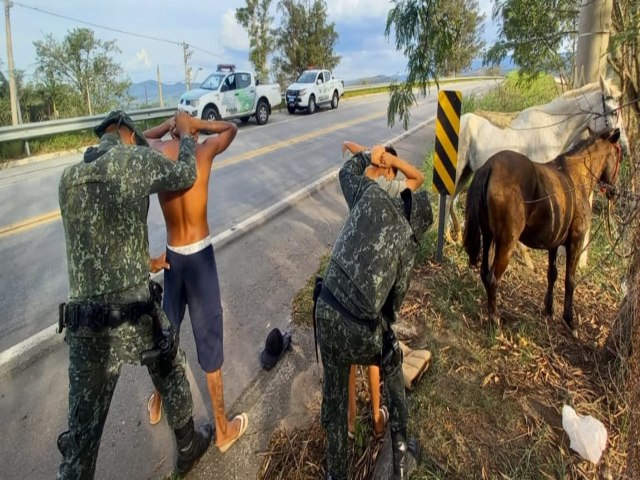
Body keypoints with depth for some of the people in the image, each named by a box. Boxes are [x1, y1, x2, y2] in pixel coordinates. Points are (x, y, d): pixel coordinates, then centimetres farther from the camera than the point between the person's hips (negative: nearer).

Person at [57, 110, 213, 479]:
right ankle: (189, 447, 49)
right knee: (172, 377, 26)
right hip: (136, 311, -3)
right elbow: (186, 175, 11)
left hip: (84, 322, 4)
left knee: (83, 428, 14)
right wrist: (186, 134, 28)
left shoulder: (68, 178, 10)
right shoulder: (137, 159, -6)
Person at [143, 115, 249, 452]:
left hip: (172, 256, 4)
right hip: (200, 256, -3)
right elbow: (232, 127, 9)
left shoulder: (157, 151, -2)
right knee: (208, 339, 5)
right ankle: (223, 429, 21)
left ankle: (157, 404, 45)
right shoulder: (205, 150, -6)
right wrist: (197, 125, 4)